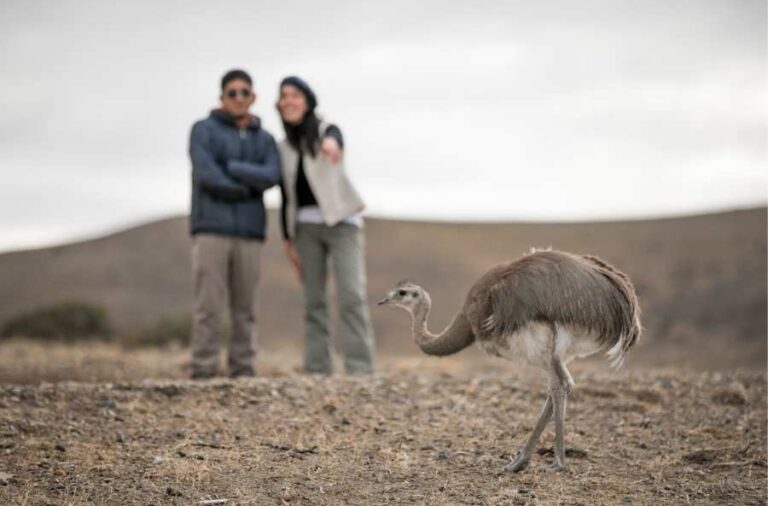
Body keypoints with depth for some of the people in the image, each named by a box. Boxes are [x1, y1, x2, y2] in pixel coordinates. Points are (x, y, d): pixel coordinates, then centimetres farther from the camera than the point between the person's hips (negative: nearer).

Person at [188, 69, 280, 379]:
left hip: (248, 231, 4)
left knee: (244, 306, 2)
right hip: (211, 228, -3)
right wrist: (247, 187, -4)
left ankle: (242, 371, 6)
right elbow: (207, 176, -13)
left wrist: (230, 168, -13)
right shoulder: (203, 131, 2)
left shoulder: (265, 141, 13)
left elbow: (271, 177, -6)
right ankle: (203, 371, -4)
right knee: (209, 304, -7)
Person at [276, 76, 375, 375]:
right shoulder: (283, 149, 11)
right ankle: (316, 370, 2)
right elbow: (287, 198, 13)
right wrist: (288, 242, 7)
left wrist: (330, 143, -55)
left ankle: (360, 369, -16)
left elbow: (334, 137, -29)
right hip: (306, 227, 4)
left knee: (351, 295, -14)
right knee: (313, 300, 1)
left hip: (341, 221, -4)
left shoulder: (327, 131, -2)